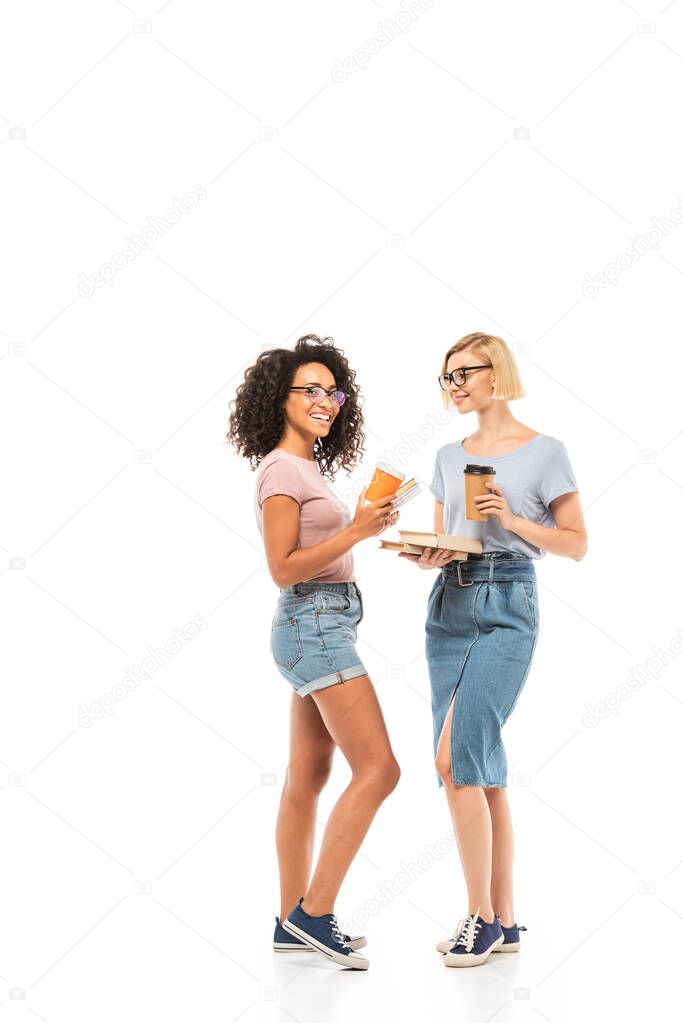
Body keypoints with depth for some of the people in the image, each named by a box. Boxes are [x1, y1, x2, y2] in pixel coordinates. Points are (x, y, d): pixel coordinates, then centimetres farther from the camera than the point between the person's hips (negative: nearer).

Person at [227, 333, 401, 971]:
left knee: (307, 779, 10)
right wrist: (355, 531, -20)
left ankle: (294, 922, 16)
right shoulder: (283, 470, -11)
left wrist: (364, 524, 12)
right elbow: (283, 568, -17)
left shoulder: (305, 469, 17)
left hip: (318, 628, 10)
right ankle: (315, 912, -5)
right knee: (377, 768, -10)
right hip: (315, 625, -10)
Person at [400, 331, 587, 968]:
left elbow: (576, 544, 0)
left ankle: (481, 915, -4)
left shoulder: (544, 452, -1)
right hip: (449, 604, 6)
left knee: (456, 756, -17)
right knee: (482, 768, 7)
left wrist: (513, 521, -13)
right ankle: (503, 921, 15)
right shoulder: (449, 457, 16)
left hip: (507, 608, -6)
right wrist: (427, 556, -3)